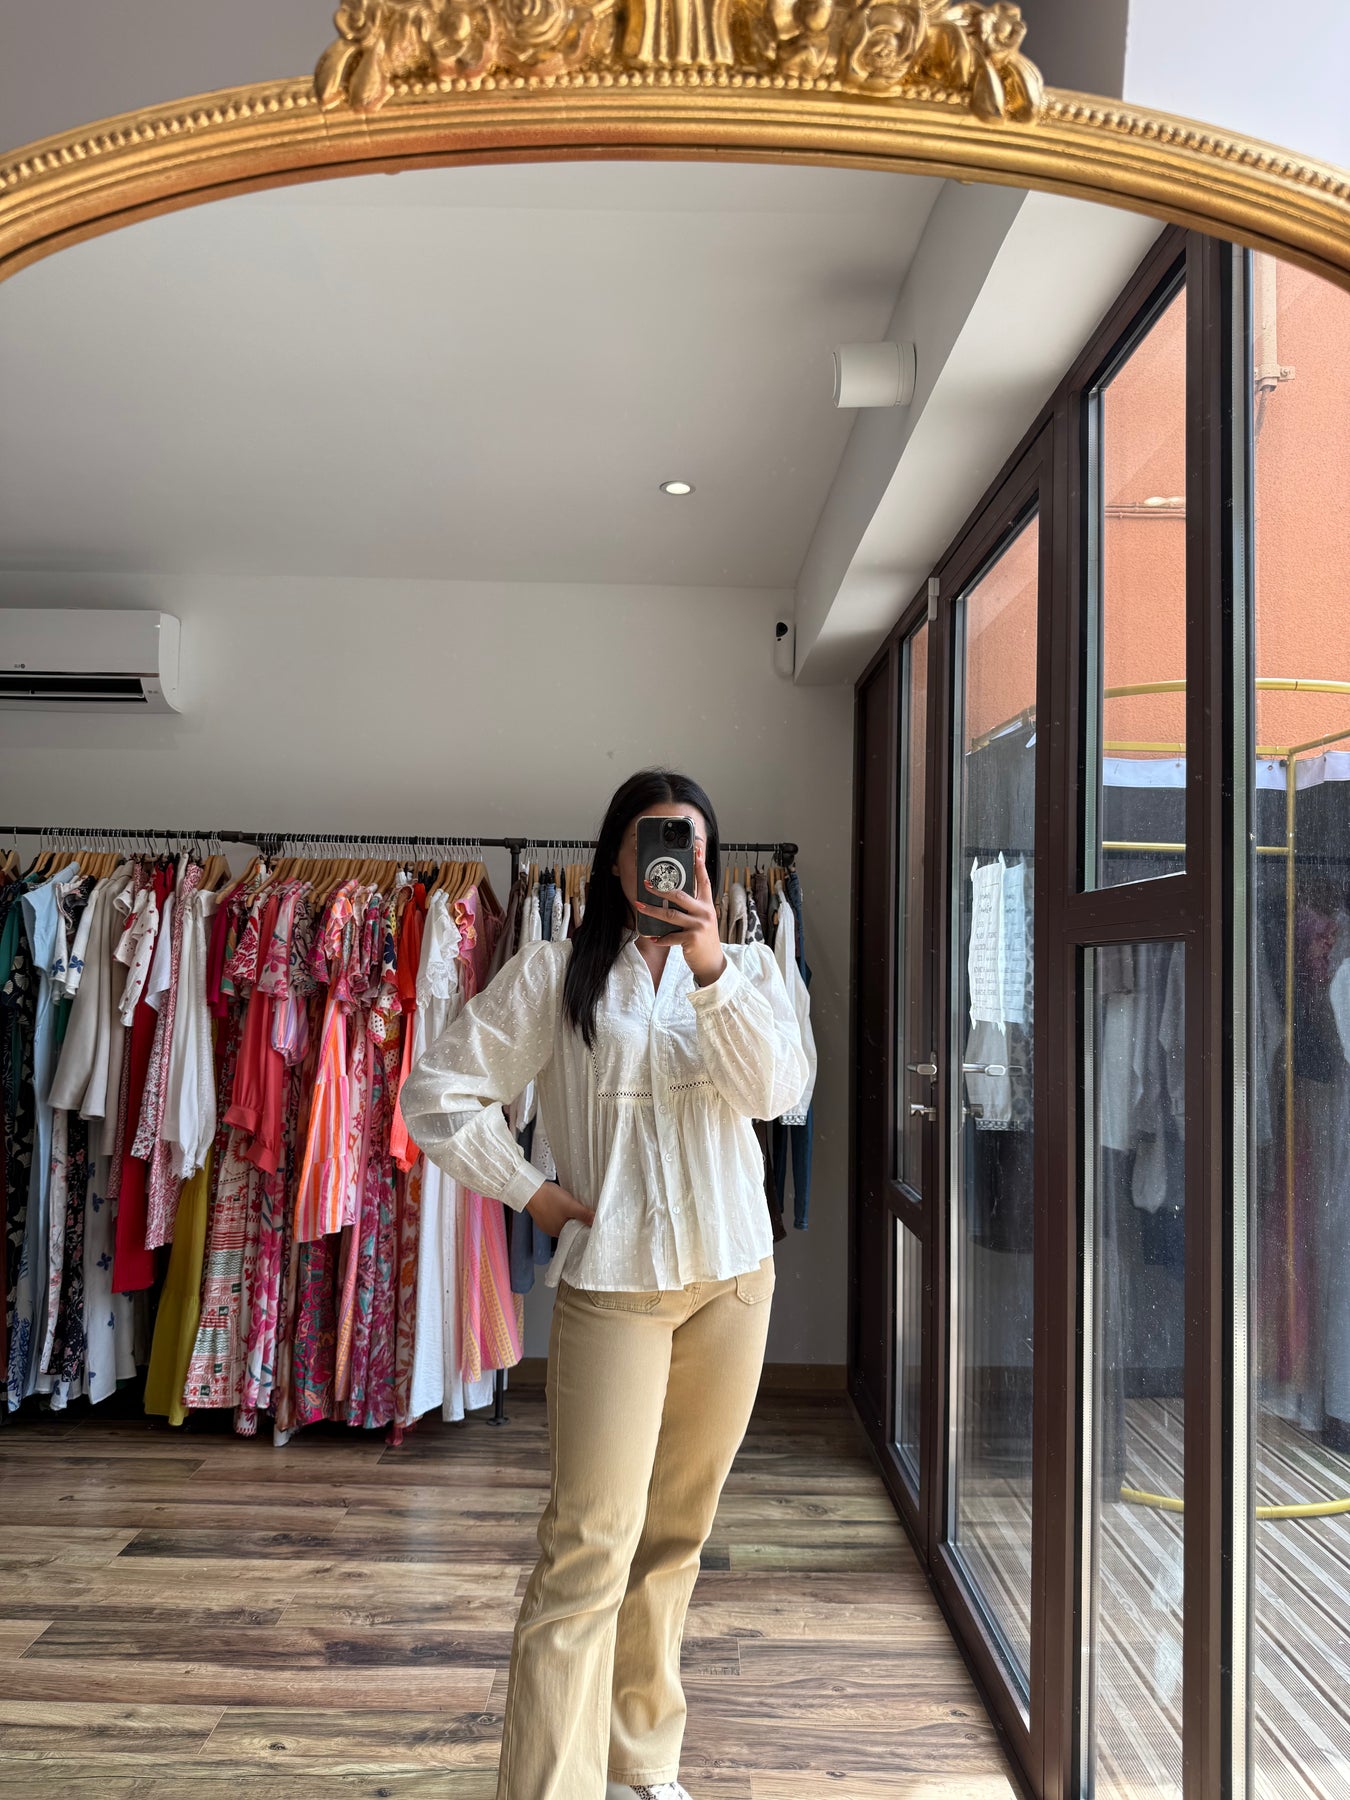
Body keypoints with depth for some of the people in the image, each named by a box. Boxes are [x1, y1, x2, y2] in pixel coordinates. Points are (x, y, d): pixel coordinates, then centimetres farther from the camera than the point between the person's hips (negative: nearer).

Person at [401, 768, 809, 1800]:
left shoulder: (750, 969, 6)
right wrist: (532, 1192, -5)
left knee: (676, 1536, 16)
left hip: (734, 1275, 3)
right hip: (613, 1280, -3)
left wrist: (709, 964, -23)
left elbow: (778, 1089, -12)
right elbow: (438, 1096, -2)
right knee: (591, 1546, -5)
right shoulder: (554, 975, -2)